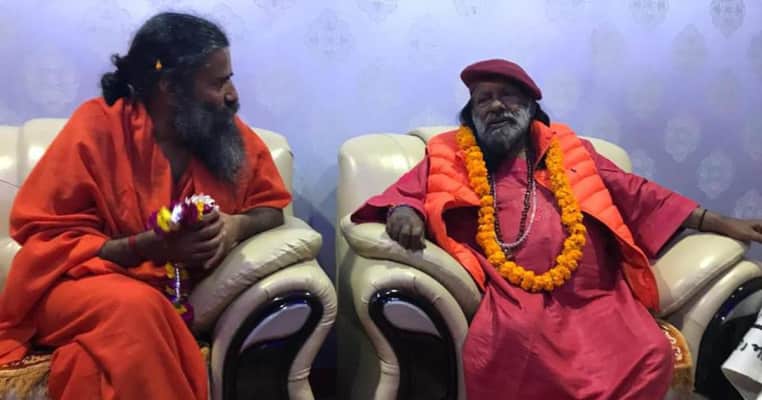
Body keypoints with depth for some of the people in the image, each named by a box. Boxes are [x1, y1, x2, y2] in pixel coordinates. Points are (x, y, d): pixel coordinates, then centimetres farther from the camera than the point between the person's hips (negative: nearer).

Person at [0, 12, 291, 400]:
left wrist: (237, 225, -16)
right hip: (89, 281, -3)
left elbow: (271, 208, 9)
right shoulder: (98, 128, -12)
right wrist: (151, 245, -26)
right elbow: (45, 240, -12)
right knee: (133, 307, -37)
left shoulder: (227, 131, 1)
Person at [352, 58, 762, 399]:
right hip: (513, 298, -3)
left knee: (651, 356, -22)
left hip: (597, 298, 3)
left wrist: (720, 223, 18)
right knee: (506, 339, -35)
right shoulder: (451, 157, 18)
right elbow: (405, 192, 13)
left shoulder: (567, 149, 23)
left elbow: (637, 194, 23)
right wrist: (404, 211, -14)